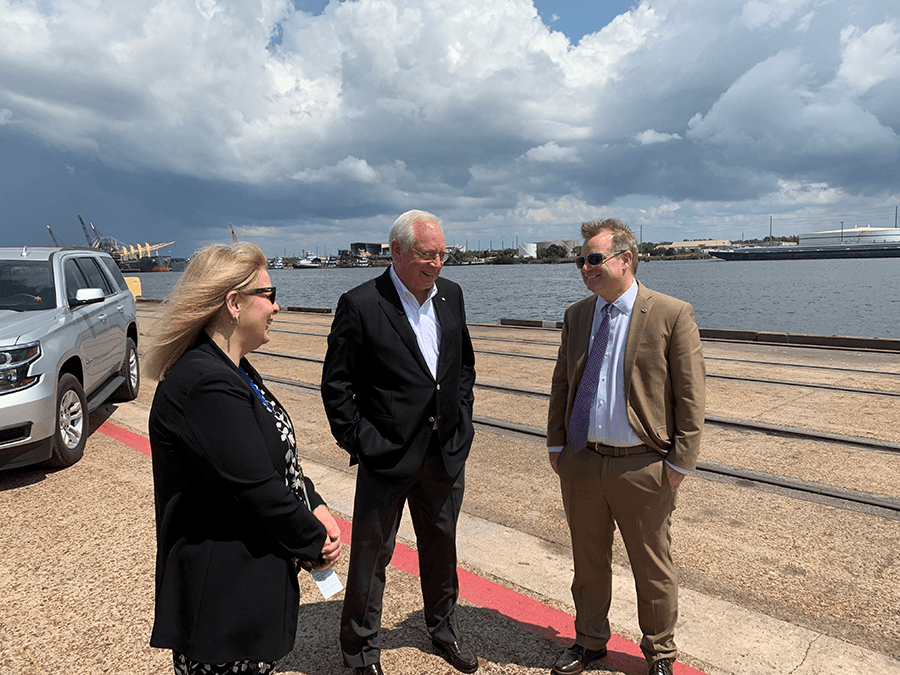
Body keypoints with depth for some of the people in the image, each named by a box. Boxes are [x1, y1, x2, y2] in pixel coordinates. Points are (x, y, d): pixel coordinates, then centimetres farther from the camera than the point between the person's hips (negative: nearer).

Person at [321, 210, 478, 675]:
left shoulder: (451, 295, 4)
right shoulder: (359, 305, -14)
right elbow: (335, 385, -10)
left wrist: (461, 418, 8)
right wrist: (358, 441, -11)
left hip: (447, 453, 5)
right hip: (387, 457, -5)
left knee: (441, 547, 22)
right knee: (372, 554, 11)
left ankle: (443, 629, 46)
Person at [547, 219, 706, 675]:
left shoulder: (672, 315, -10)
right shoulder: (576, 315, 5)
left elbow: (691, 395, -7)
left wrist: (681, 461, -9)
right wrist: (557, 444, 7)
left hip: (643, 467, -4)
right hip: (581, 461, 4)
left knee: (653, 569, 14)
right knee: (588, 561, 19)